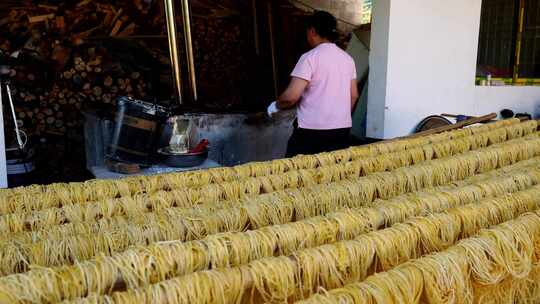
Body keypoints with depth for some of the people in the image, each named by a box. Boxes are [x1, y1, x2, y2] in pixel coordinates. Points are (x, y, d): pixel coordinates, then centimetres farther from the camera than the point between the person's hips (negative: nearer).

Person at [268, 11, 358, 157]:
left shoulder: (310, 57, -12)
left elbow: (291, 96, -18)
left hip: (312, 130, -6)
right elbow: (354, 95, 14)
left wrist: (276, 105, 1)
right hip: (342, 129, 7)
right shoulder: (347, 58, 9)